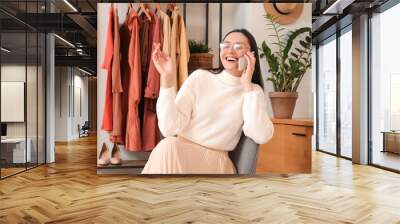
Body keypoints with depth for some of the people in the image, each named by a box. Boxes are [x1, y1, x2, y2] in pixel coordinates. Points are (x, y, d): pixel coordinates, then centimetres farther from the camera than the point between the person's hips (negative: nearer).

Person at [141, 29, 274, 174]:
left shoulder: (254, 91, 5)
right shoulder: (200, 77, 1)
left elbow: (261, 137, -16)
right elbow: (169, 129, -9)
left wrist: (247, 85, -12)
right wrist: (167, 78, -18)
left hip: (217, 162, -1)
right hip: (181, 153, 1)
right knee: (168, 147, -32)